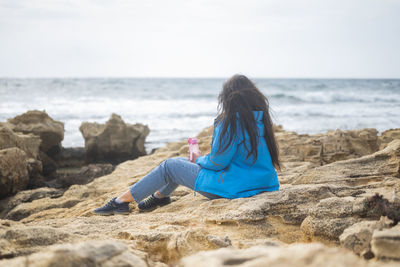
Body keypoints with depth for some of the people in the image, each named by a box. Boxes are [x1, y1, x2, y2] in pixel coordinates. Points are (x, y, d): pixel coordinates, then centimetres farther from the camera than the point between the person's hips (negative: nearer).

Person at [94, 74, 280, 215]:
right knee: (181, 162, 22)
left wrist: (199, 159, 4)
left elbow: (218, 162, -16)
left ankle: (121, 201, 15)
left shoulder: (232, 121, -19)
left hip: (234, 187, -8)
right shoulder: (260, 117, 5)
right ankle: (159, 196, 43)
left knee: (169, 166, 6)